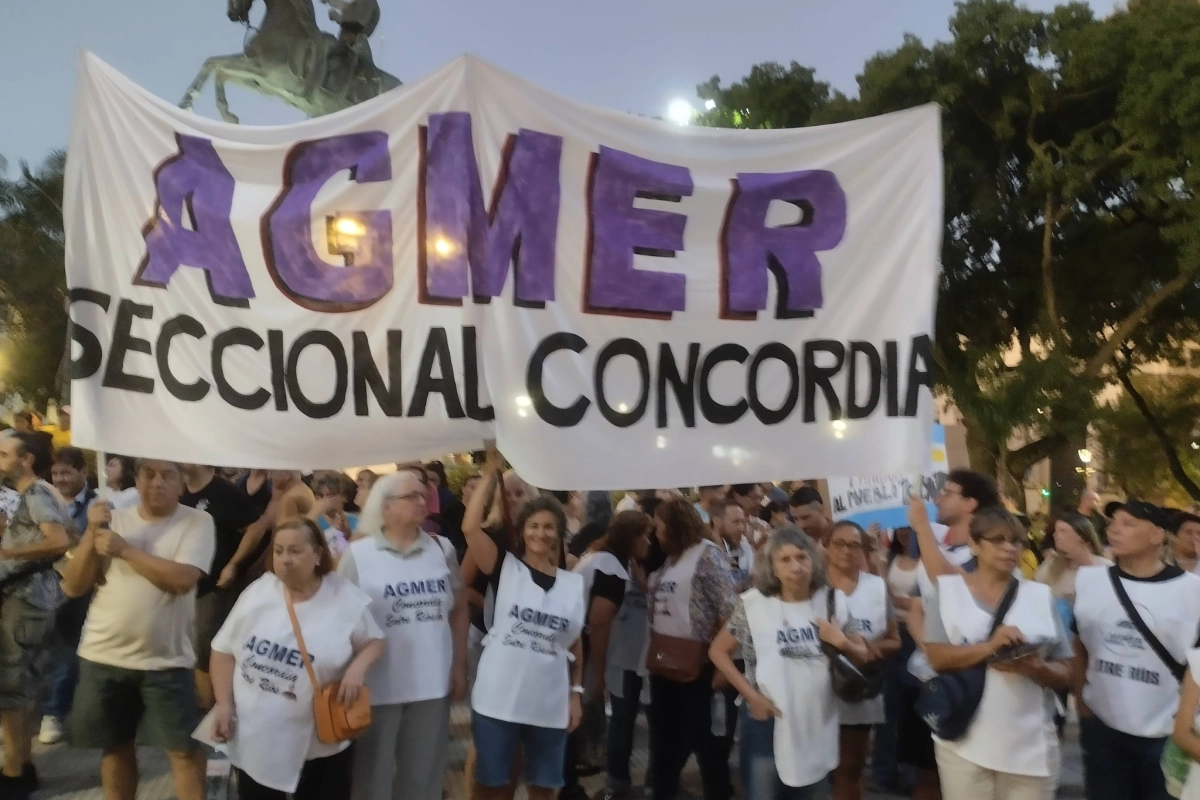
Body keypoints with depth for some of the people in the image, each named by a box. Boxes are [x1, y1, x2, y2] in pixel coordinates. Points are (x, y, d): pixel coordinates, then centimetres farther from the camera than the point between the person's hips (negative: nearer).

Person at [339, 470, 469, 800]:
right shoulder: (357, 554, -6)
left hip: (433, 684, 3)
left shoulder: (443, 549, 3)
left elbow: (459, 610, 7)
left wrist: (460, 667, 5)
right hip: (377, 686, -2)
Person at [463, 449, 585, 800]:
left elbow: (575, 643, 10)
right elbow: (470, 527, -17)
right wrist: (491, 476, -16)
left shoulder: (574, 583, 3)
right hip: (498, 699, -2)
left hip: (549, 704, 2)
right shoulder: (505, 568, -4)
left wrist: (576, 692, 8)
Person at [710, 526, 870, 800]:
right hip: (768, 724, -3)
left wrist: (842, 643, -15)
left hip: (817, 726, 3)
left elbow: (862, 655, 7)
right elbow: (718, 651, -2)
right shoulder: (753, 603, -9)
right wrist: (750, 695, -12)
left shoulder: (832, 601, -2)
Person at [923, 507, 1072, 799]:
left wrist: (1034, 668, -16)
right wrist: (989, 646, -22)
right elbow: (938, 657, -8)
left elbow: (1064, 674, 6)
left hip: (1030, 746, 2)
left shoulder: (1040, 595, 6)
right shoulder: (947, 589, 1)